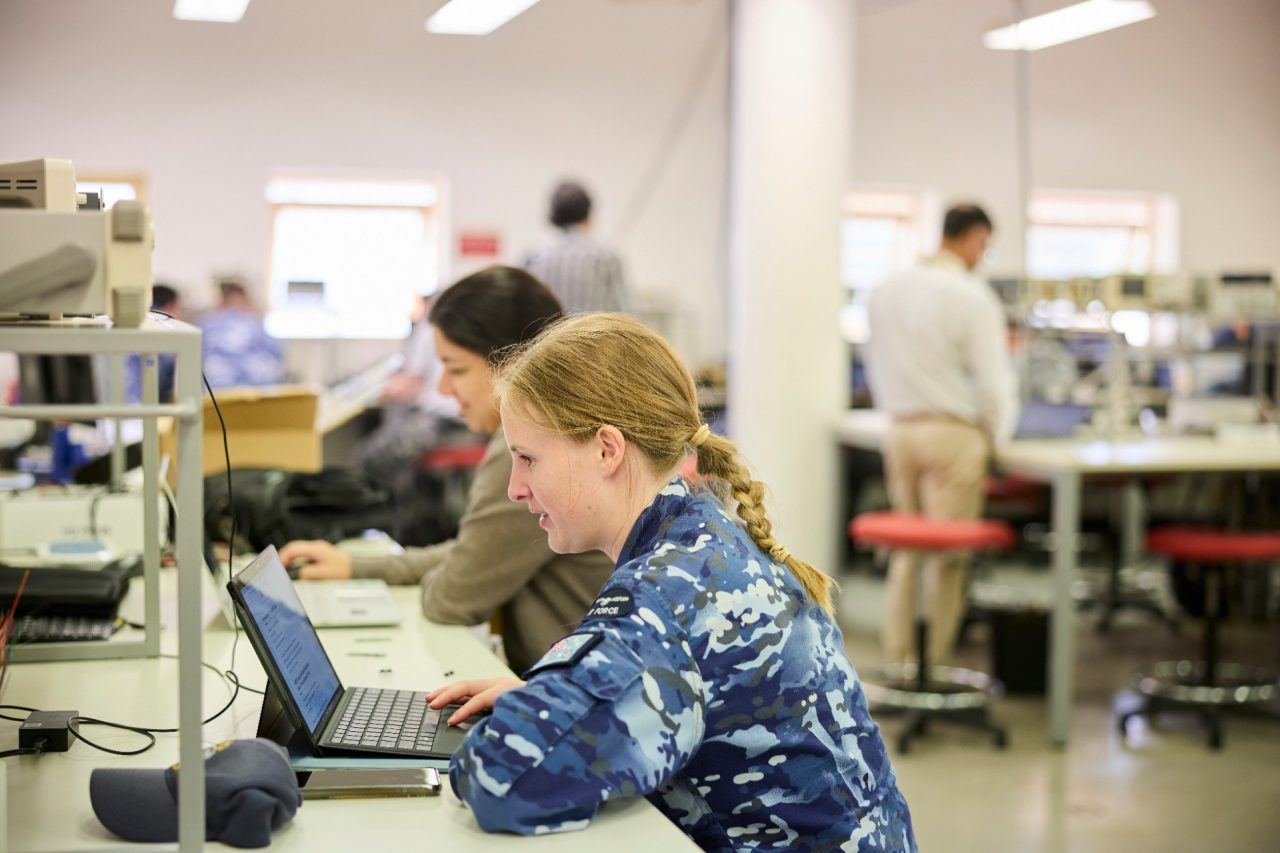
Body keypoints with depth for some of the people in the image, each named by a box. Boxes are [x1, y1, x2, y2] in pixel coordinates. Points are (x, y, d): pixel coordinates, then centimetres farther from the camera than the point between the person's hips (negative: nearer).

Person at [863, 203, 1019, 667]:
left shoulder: (887, 289, 7)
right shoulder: (972, 297, -12)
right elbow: (993, 378, -10)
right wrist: (996, 435, 5)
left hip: (901, 430, 6)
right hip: (954, 432, -6)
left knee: (906, 549, 15)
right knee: (946, 555, 2)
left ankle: (897, 657, 18)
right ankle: (934, 663, 7)